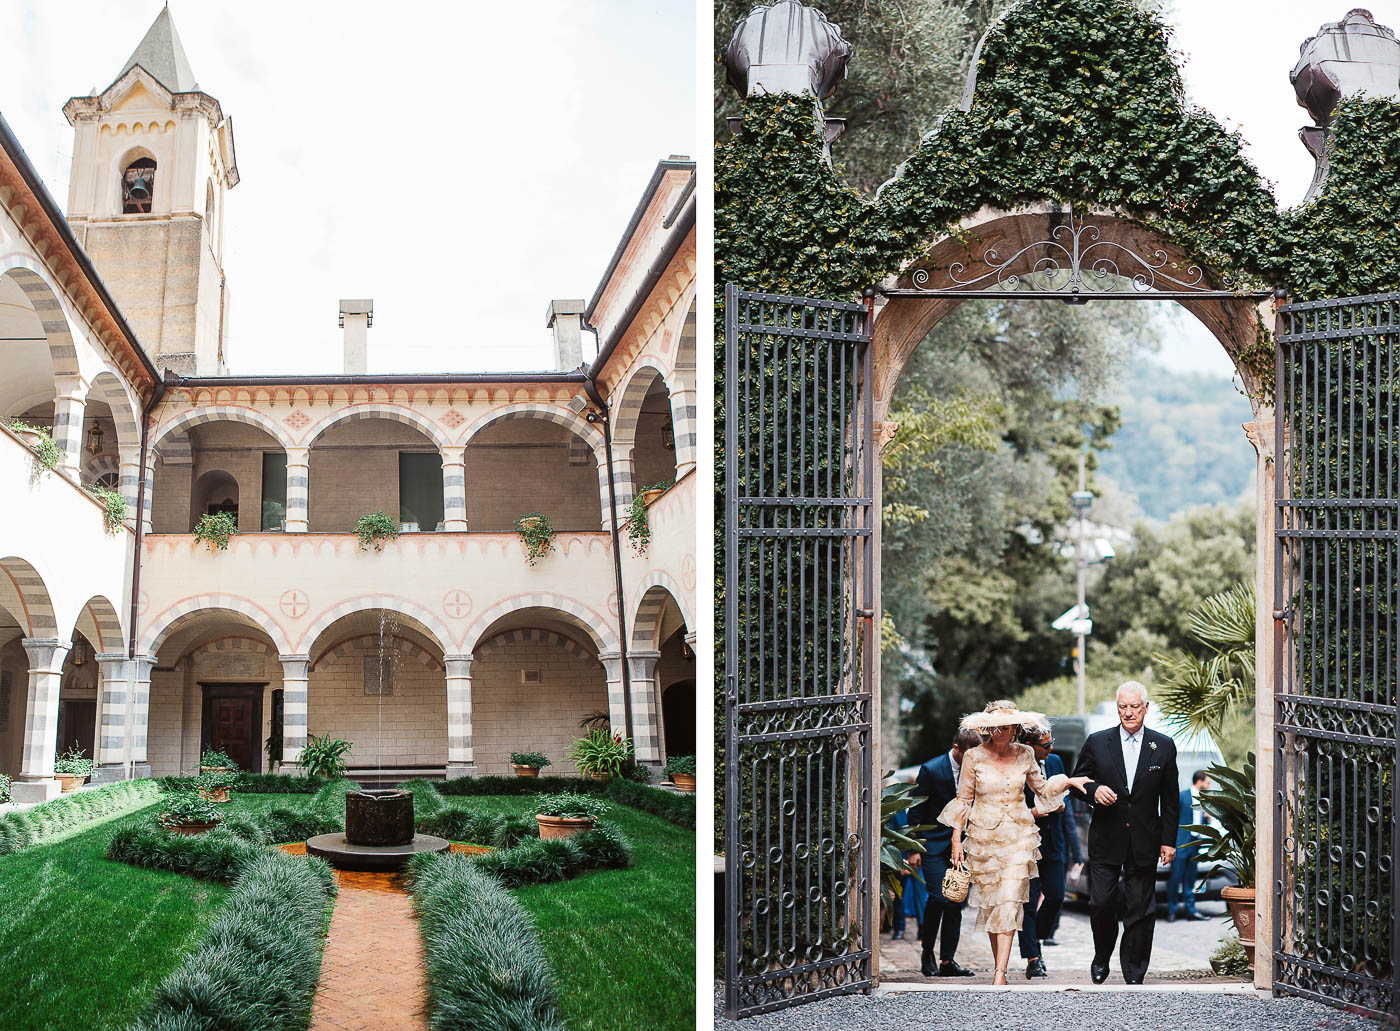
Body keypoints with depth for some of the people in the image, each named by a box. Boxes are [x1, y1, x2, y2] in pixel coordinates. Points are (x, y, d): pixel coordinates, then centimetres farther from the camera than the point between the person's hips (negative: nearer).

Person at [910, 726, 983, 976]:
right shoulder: (931, 770, -10)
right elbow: (916, 810, -6)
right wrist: (914, 849, -8)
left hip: (961, 846, 5)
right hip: (934, 844, -5)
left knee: (957, 901, 1)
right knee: (939, 897, -14)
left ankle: (947, 960, 8)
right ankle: (927, 953, 6)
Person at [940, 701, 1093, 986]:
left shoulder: (1024, 755, 2)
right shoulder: (975, 757, -4)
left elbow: (1041, 788, 18)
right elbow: (963, 799, 2)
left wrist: (1069, 781, 3)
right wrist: (956, 839, 0)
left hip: (1018, 837, 0)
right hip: (983, 837, 0)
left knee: (1010, 901, -10)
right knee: (989, 901, 6)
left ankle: (1000, 974, -13)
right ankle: (999, 964, 22)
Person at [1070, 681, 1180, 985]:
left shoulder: (1163, 746, 5)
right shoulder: (1096, 742, 3)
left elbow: (1170, 799, 7)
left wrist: (1169, 840, 4)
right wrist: (1094, 790, -13)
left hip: (1145, 843, 0)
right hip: (1106, 840, 0)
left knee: (1140, 909, 3)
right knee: (1101, 903, -3)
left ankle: (1135, 975, 13)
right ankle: (1102, 957, 23)